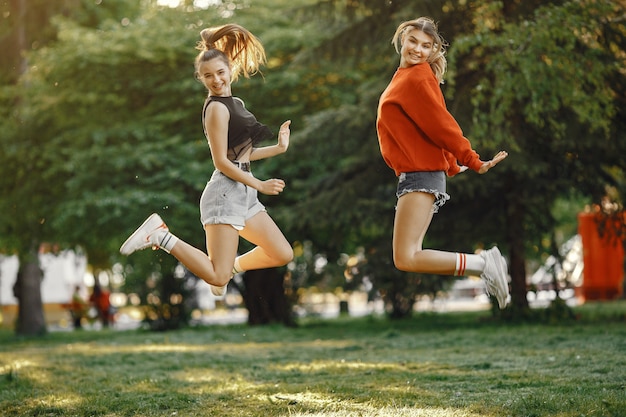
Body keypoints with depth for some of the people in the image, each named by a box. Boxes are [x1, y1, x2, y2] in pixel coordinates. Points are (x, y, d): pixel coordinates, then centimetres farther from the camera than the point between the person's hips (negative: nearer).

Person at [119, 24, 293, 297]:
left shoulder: (235, 103, 16)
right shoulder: (217, 108, -12)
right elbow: (221, 162, -15)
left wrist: (278, 148, 13)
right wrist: (260, 185, -11)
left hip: (244, 193, 9)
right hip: (226, 193, -9)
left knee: (283, 255, 10)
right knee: (218, 279, -13)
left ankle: (233, 265, 26)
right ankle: (161, 236, -3)